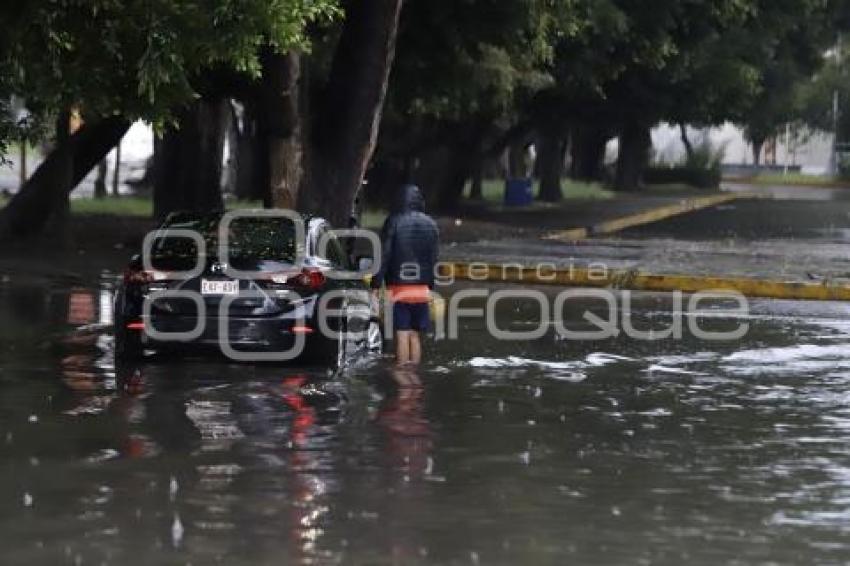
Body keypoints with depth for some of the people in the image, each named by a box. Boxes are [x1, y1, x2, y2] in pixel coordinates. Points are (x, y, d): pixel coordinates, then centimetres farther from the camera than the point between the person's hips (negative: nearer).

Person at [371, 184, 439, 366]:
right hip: (422, 288, 4)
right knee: (416, 335, 10)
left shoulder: (393, 222, -7)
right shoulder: (431, 225, 7)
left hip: (399, 286, -4)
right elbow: (434, 259, 11)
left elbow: (384, 256, -9)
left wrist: (376, 285, -6)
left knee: (402, 334, -6)